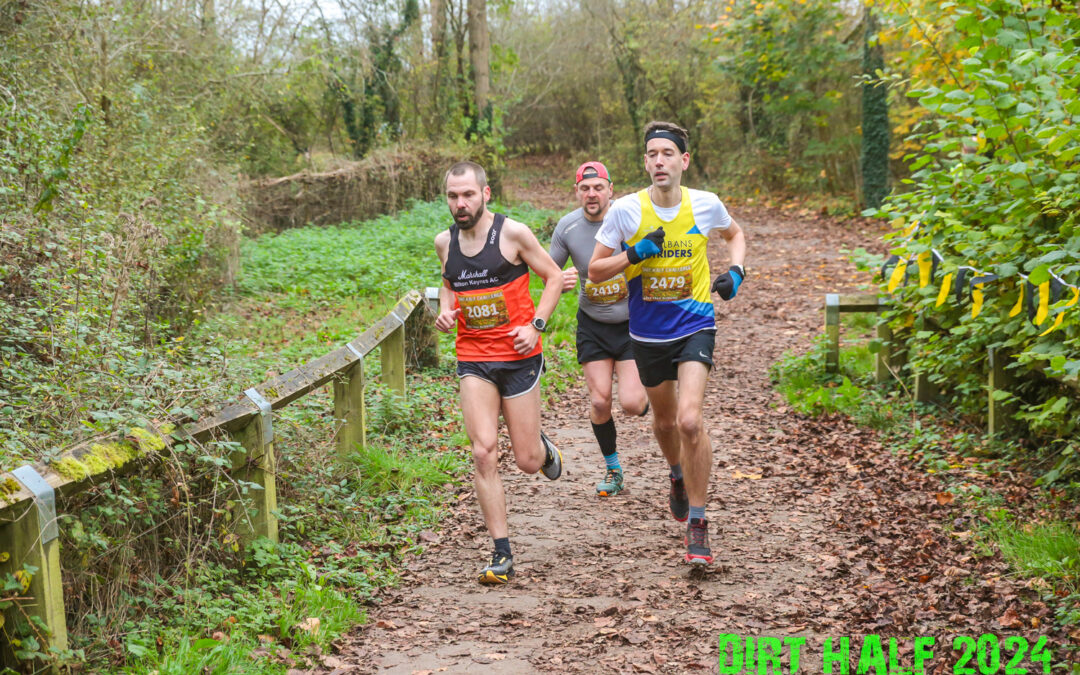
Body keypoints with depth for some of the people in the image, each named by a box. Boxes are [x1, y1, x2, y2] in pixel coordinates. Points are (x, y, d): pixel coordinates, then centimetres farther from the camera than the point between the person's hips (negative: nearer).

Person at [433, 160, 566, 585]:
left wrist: (536, 325, -12)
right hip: (473, 360, 3)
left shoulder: (512, 233, -8)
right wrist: (445, 310, 3)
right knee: (483, 453, -13)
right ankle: (502, 555, -6)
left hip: (518, 356, -3)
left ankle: (543, 447, 43)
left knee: (528, 463, 2)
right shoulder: (445, 242, 5)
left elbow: (554, 277, 0)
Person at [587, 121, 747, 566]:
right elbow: (595, 271, -3)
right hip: (648, 333, 2)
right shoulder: (625, 210, -8)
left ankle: (697, 522, -7)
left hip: (695, 327, -2)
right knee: (664, 420, 19)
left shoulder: (706, 205, -5)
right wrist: (634, 253, -19)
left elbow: (735, 234, 18)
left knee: (689, 420, -19)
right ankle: (678, 477, 53)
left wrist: (736, 271, -1)